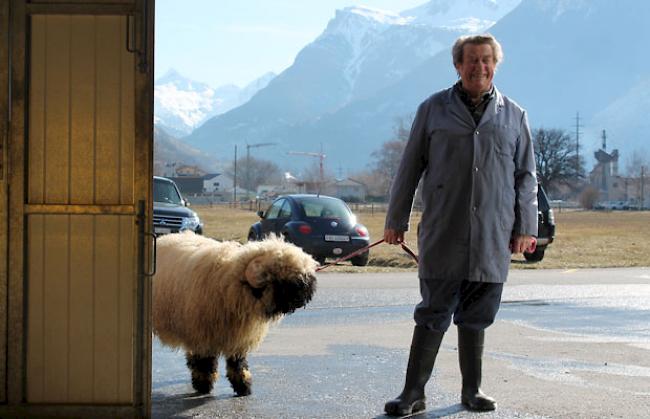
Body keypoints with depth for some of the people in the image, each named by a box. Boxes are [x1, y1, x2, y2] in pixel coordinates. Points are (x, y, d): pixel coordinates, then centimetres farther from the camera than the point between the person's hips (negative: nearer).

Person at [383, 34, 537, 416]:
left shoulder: (514, 116, 10)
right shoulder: (434, 109, 6)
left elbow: (526, 176, 13)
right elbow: (410, 168, 8)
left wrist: (526, 227, 7)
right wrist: (396, 220, 6)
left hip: (493, 240, 2)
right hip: (442, 237, -2)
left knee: (476, 319, 9)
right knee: (433, 316, -2)